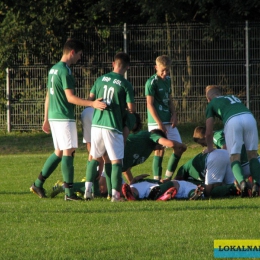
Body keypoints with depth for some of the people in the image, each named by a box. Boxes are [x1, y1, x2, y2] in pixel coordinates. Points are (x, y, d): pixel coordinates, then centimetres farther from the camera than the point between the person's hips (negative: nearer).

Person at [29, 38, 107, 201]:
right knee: (68, 152, -6)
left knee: (59, 152, 15)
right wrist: (92, 104, -25)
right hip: (64, 118, -9)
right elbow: (70, 97, -20)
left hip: (53, 116, 9)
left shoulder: (53, 69, 14)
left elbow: (48, 96, 19)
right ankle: (69, 192, -5)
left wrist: (46, 119, 24)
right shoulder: (65, 71, -15)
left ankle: (38, 184, 16)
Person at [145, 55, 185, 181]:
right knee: (160, 151, -7)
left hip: (169, 121, 8)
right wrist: (159, 123, -17)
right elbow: (150, 104, -13)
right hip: (156, 121, -8)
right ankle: (157, 180, -1)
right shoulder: (152, 82, -10)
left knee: (179, 148, 5)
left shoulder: (167, 80, 13)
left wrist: (174, 115, 3)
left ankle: (168, 177, 15)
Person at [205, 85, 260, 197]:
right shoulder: (233, 97, 40)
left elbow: (209, 132, 23)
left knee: (235, 157, 2)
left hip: (232, 121, -3)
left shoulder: (211, 104, 27)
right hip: (249, 117, 3)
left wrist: (210, 148, 40)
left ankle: (242, 182, -25)